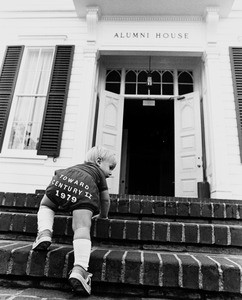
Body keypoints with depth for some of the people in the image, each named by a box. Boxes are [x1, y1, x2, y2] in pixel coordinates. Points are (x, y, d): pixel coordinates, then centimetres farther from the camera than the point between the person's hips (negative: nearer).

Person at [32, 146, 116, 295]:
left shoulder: (78, 166, 44)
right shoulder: (98, 172, 32)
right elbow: (105, 199, 31)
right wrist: (103, 215, 48)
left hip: (61, 179, 4)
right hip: (85, 188, -3)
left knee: (45, 206, 29)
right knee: (82, 228, -8)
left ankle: (44, 232, 6)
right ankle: (79, 269, -26)